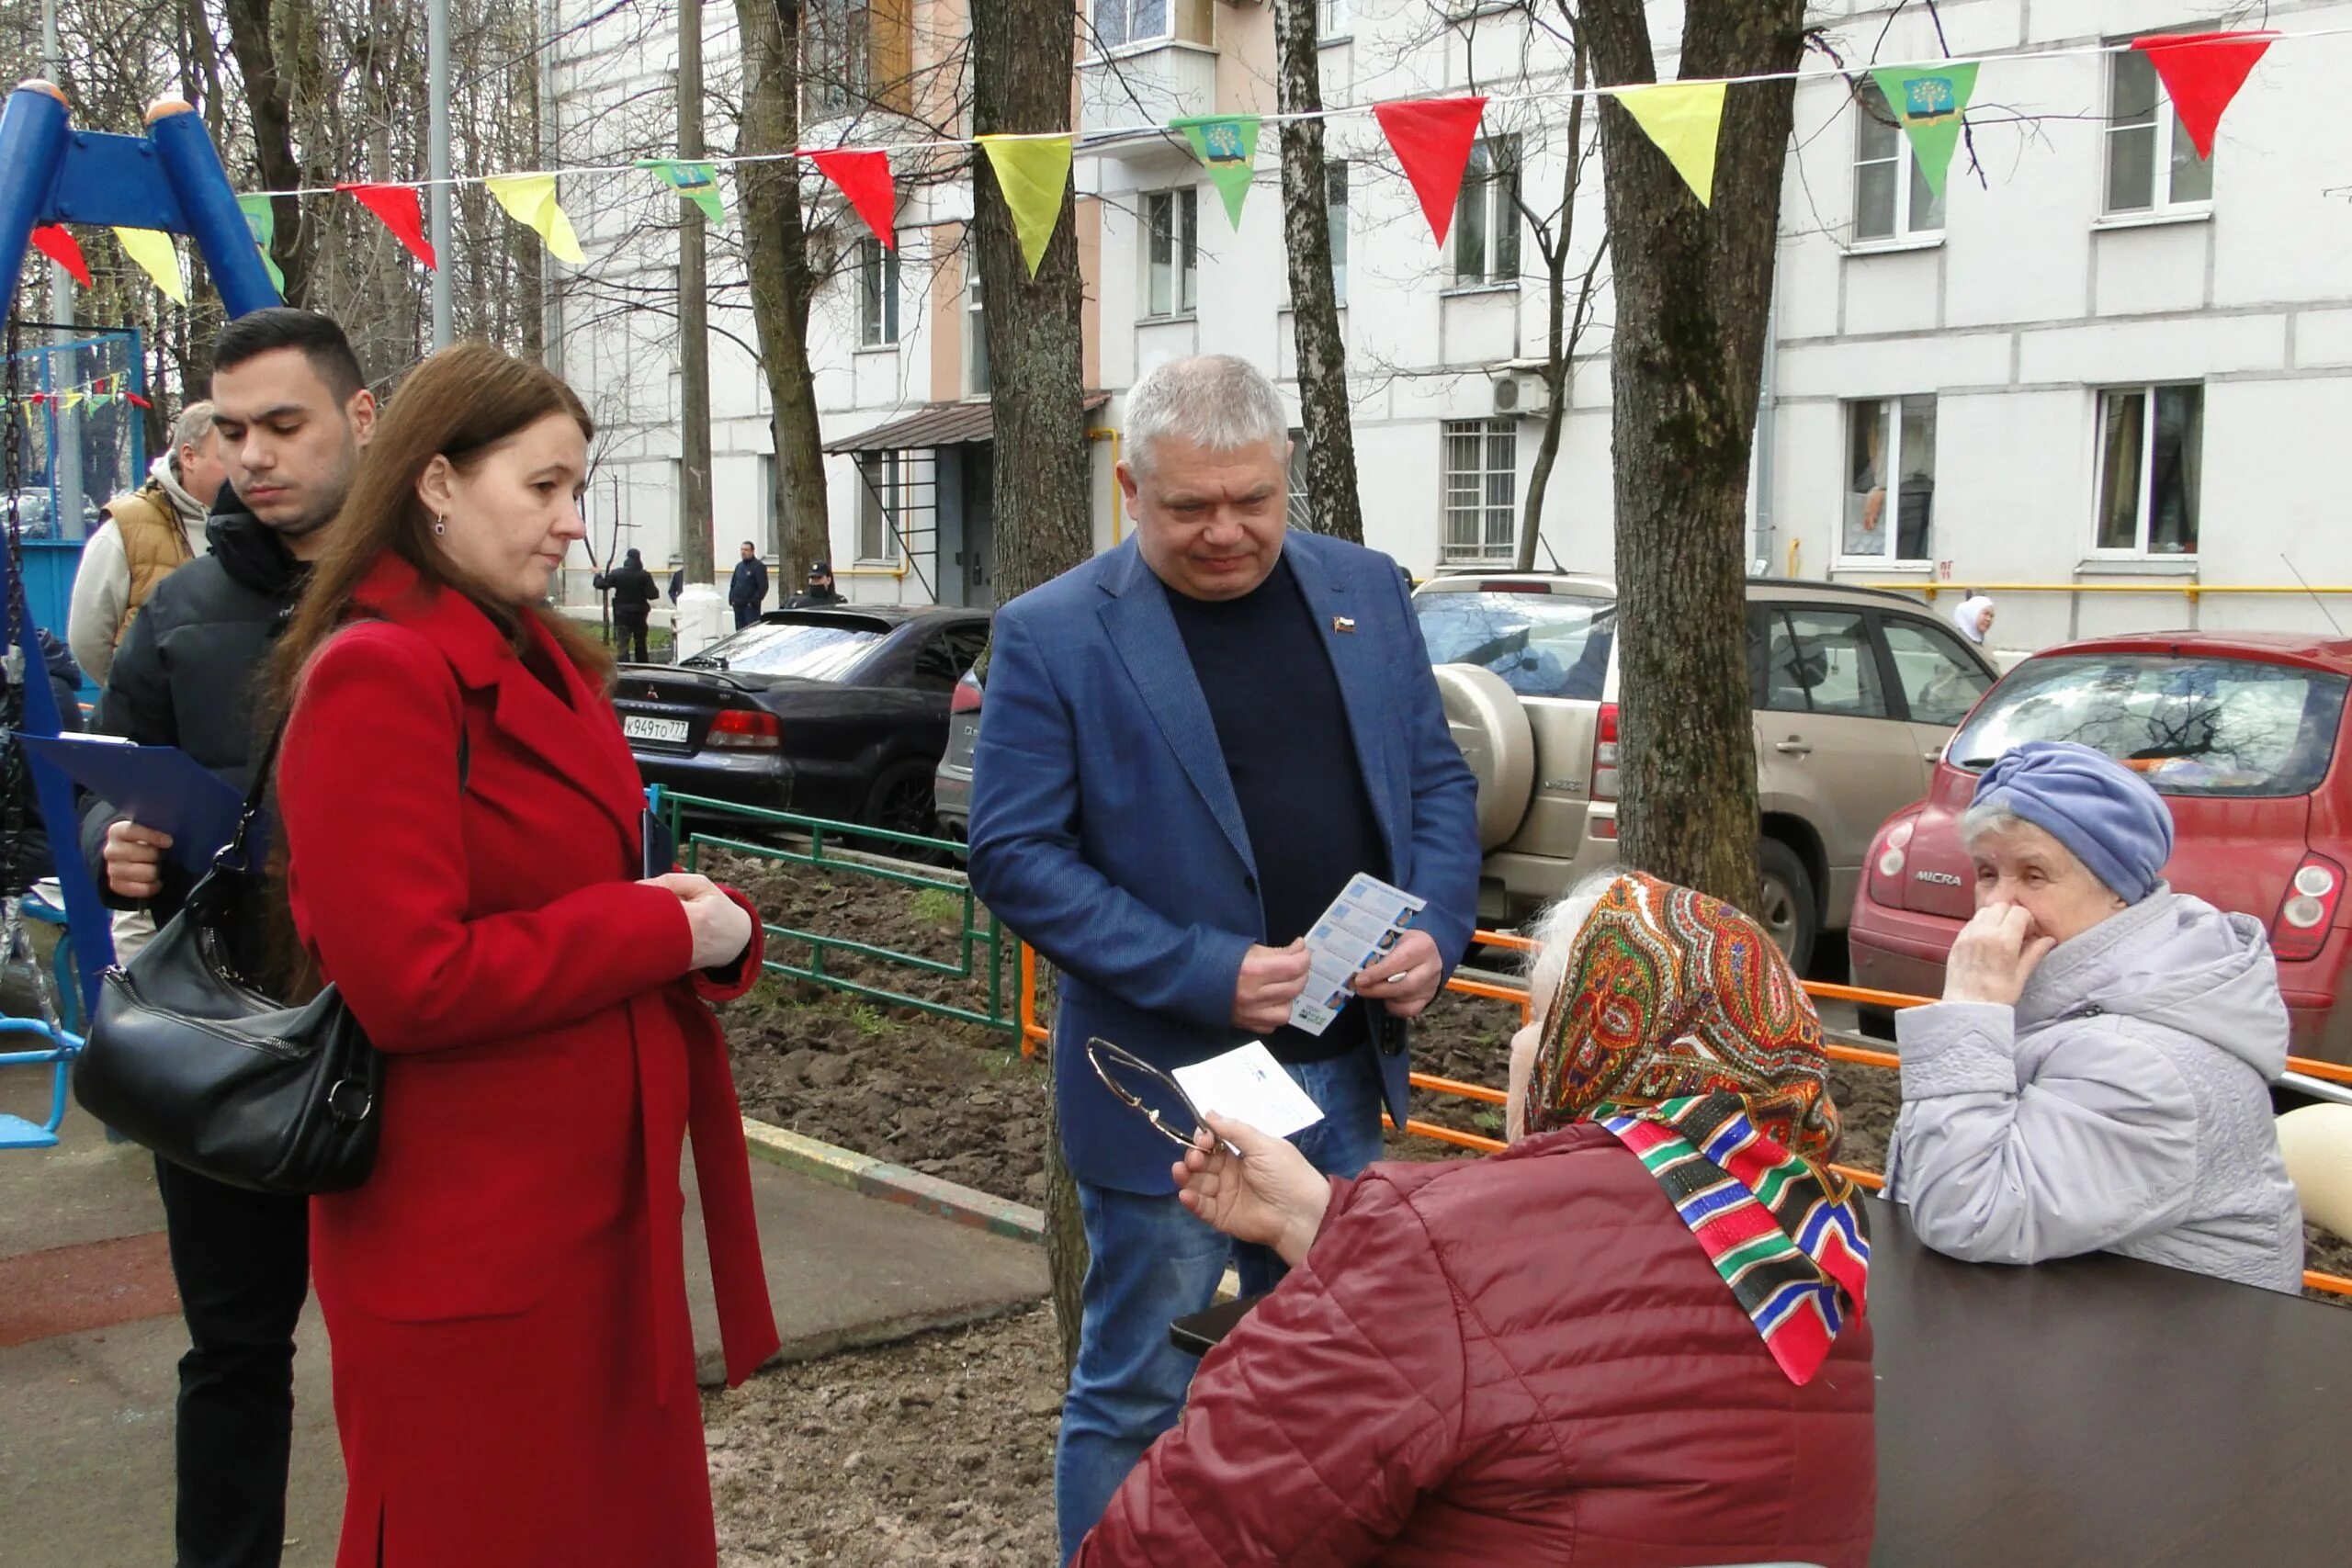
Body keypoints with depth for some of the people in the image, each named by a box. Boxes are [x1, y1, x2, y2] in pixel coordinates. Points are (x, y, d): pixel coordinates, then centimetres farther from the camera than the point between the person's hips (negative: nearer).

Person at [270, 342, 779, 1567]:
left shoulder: (533, 662, 12)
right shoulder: (377, 677, -18)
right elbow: (410, 982, -25)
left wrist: (710, 926, -3)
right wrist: (663, 929, -17)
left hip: (590, 1203, 9)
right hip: (469, 1240, -8)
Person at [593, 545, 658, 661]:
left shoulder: (617, 573, -6)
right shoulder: (645, 575, -9)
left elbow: (601, 584, -3)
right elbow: (652, 594, -13)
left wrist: (598, 575, 16)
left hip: (622, 613, -1)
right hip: (639, 614, 1)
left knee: (622, 643, -3)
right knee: (640, 644, 15)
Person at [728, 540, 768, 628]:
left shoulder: (759, 566, -7)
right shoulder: (739, 566, 17)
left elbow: (763, 587, -12)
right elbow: (733, 584, 23)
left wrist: (754, 601, -17)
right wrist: (731, 598, 10)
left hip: (751, 606, -7)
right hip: (738, 605, 7)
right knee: (740, 629, 9)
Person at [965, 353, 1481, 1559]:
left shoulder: (1366, 592, 4)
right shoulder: (1053, 635, -11)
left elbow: (1438, 780, 10)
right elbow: (1015, 856, -13)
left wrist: (1439, 931, -9)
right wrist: (1205, 973, -21)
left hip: (1344, 1065, 5)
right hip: (1170, 1084, -5)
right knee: (1139, 1396, 7)